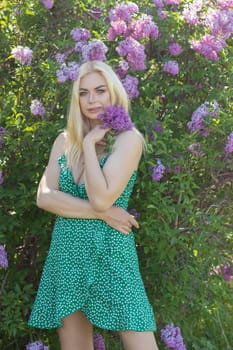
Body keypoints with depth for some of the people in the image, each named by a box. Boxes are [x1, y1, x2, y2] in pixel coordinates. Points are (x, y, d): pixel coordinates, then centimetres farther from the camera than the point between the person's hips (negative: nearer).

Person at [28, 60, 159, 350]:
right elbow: (44, 197, -3)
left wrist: (89, 144, -9)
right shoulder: (65, 140, 9)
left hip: (109, 254, -4)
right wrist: (100, 213, -13)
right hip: (67, 253, 4)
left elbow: (101, 198, -18)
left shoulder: (128, 138, -6)